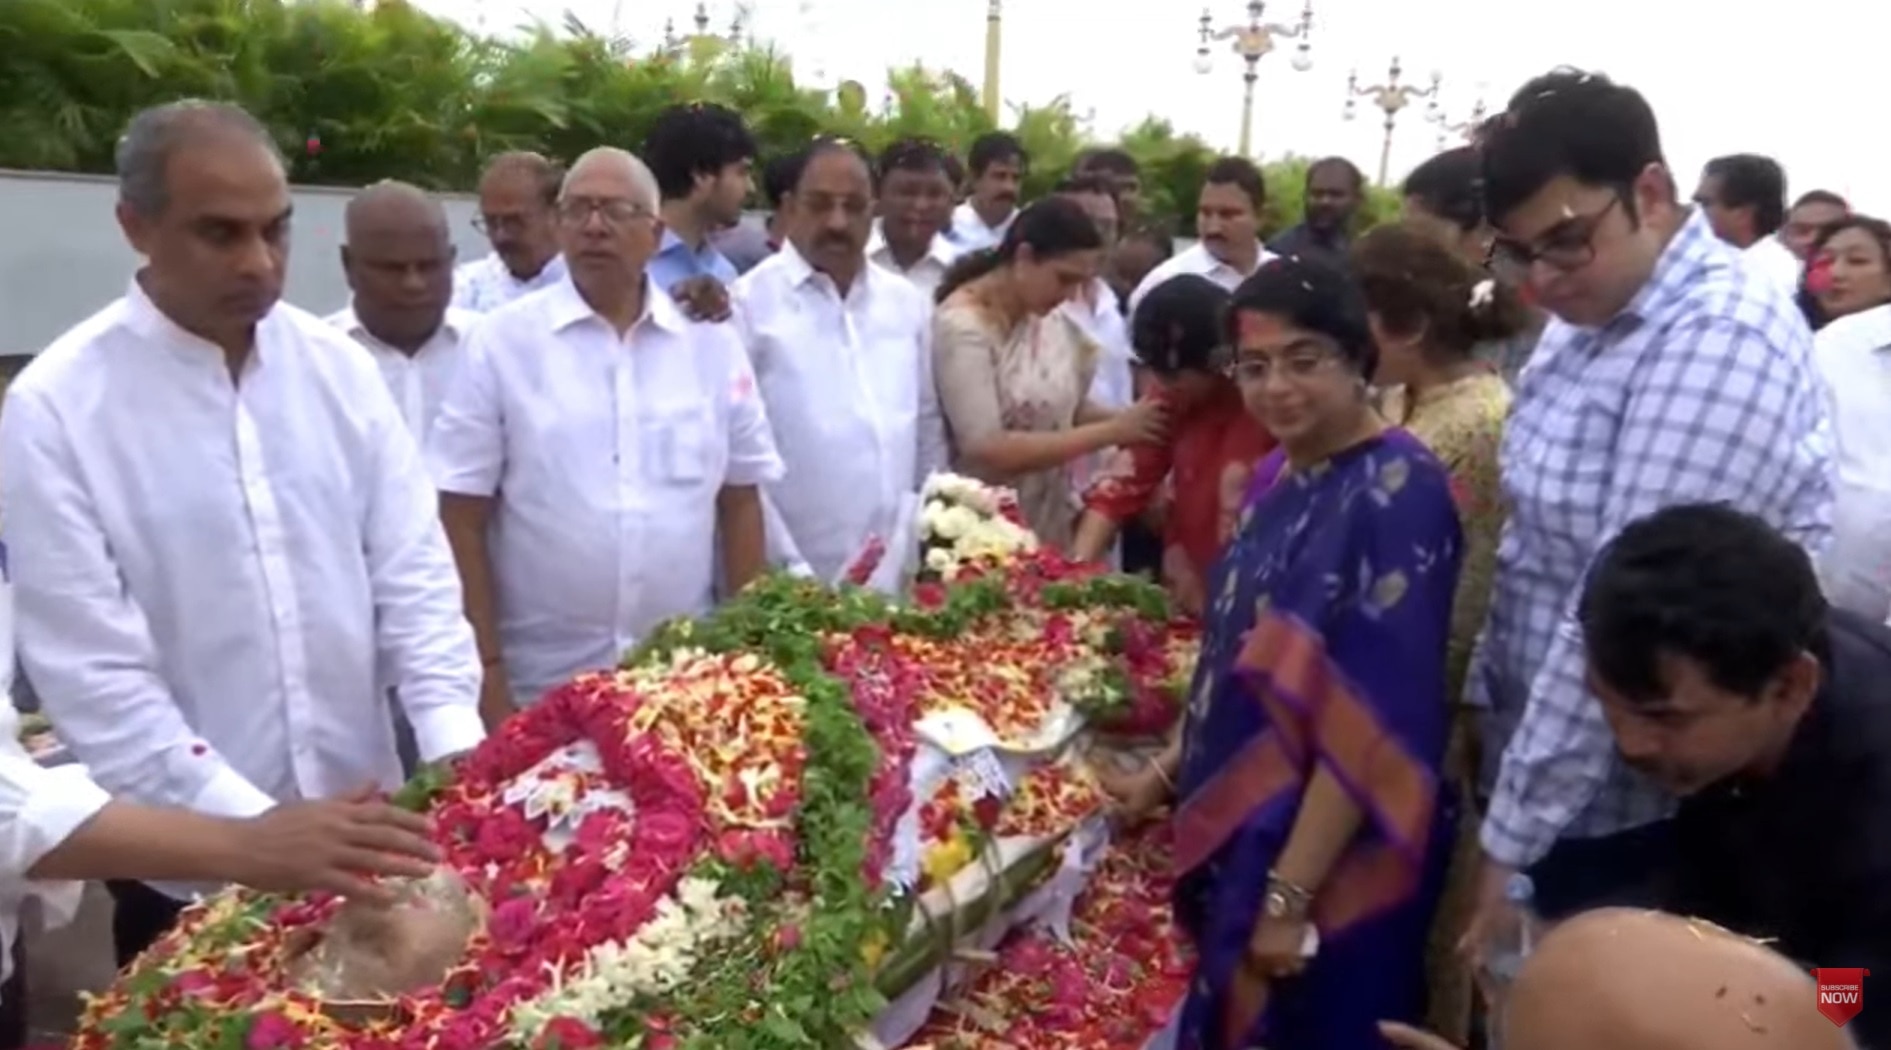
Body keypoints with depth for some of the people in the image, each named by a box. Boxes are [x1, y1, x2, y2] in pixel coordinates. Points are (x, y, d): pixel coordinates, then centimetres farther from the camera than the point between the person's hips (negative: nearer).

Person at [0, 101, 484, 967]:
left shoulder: (338, 367, -2)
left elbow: (412, 568, -1)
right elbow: (91, 670, -13)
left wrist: (455, 747, -13)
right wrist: (255, 826, -18)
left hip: (365, 829, 3)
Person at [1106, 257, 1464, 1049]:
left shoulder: (1396, 493, -20)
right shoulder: (1282, 480, 6)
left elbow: (1377, 718, -23)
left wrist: (1291, 894, -22)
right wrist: (1168, 769, 17)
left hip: (1329, 873, -8)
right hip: (1248, 840, 8)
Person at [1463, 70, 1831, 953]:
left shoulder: (1720, 343, -23)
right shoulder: (1589, 316, 6)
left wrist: (1512, 831, -22)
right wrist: (1484, 707, 6)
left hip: (1639, 816, -8)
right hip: (1552, 774, 8)